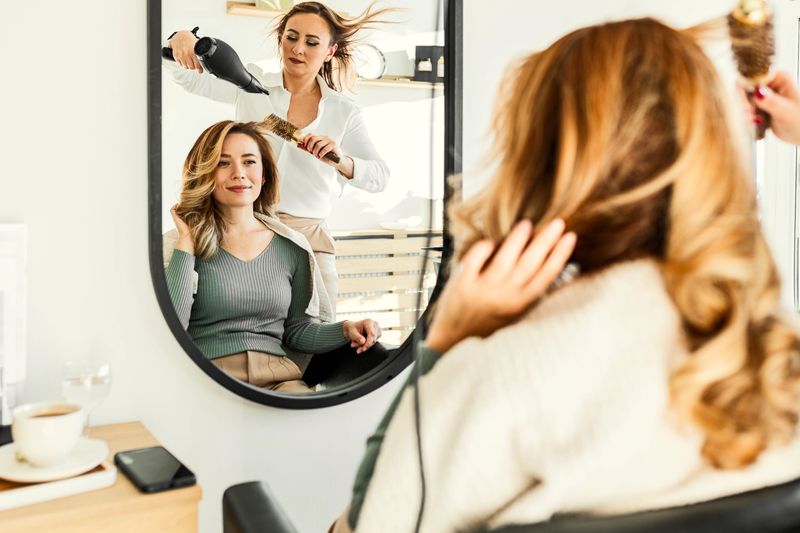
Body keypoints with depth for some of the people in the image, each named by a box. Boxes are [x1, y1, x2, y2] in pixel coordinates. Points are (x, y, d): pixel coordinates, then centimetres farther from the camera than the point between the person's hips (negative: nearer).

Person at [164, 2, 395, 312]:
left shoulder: (343, 112, 8)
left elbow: (379, 176, 0)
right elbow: (191, 78, -1)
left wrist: (342, 162, -21)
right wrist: (182, 40, -22)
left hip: (308, 239, 1)